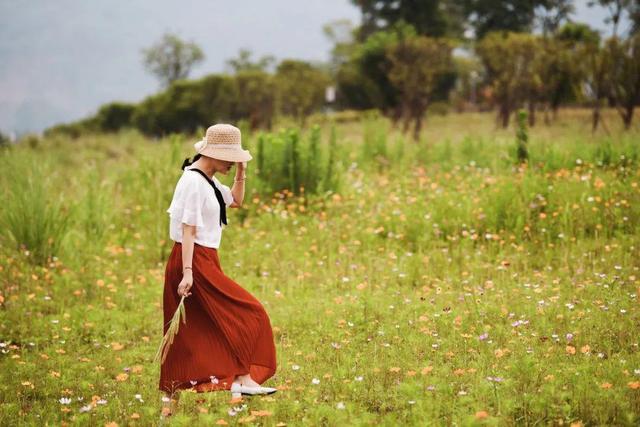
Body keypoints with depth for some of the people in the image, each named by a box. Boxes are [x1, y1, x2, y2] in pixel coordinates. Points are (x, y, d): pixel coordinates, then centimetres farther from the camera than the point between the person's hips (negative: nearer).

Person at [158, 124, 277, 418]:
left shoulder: (208, 181, 14)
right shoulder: (194, 182, -16)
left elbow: (236, 201, 29)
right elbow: (187, 230, -21)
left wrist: (241, 174, 12)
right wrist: (187, 272, -26)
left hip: (205, 261, 10)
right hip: (195, 262, -10)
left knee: (189, 333, 9)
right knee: (247, 314, -4)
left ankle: (170, 397, 10)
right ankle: (243, 378, -1)